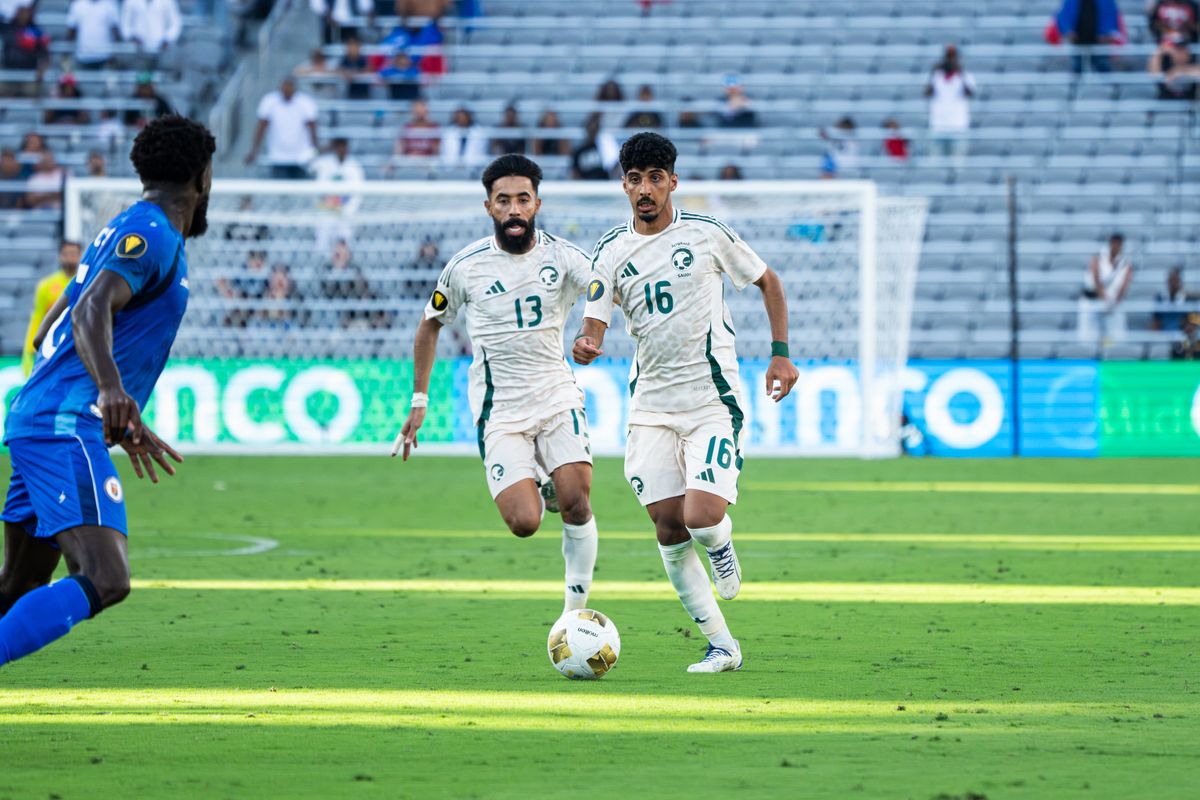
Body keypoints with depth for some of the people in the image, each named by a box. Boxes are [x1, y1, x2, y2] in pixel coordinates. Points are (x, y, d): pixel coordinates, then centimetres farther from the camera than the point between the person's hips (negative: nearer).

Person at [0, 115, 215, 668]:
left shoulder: (125, 230, 23)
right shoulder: (151, 233, -7)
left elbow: (45, 336, 29)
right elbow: (91, 312, -23)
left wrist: (120, 421, 35)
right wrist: (112, 389, -40)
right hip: (67, 429, -11)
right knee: (105, 580, -22)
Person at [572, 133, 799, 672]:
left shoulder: (707, 234, -3)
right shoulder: (611, 252, 2)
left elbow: (768, 282, 10)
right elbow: (594, 325, -5)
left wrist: (780, 355, 2)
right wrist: (585, 345, -29)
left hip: (713, 402, -3)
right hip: (652, 406, 3)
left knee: (702, 517, -20)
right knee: (669, 530, -2)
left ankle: (722, 546, 18)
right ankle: (721, 645, 10)